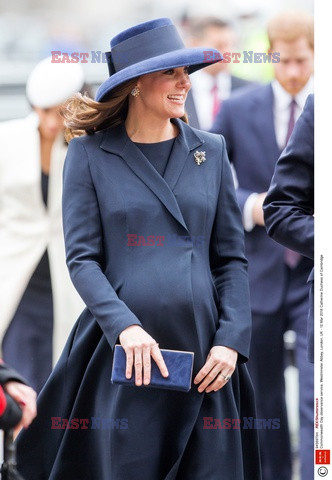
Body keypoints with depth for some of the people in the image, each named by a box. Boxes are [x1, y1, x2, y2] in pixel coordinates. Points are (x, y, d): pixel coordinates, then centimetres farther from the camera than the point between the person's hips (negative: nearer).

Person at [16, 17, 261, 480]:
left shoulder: (210, 151, 12)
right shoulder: (90, 154, 3)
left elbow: (232, 258, 10)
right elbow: (82, 259, -3)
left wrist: (231, 341, -4)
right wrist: (125, 328, -18)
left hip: (203, 356, 3)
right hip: (123, 351, -2)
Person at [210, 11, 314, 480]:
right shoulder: (238, 111, 1)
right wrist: (249, 206, -13)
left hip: (317, 278, -2)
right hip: (258, 276, 2)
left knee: (317, 400, -12)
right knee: (264, 401, 13)